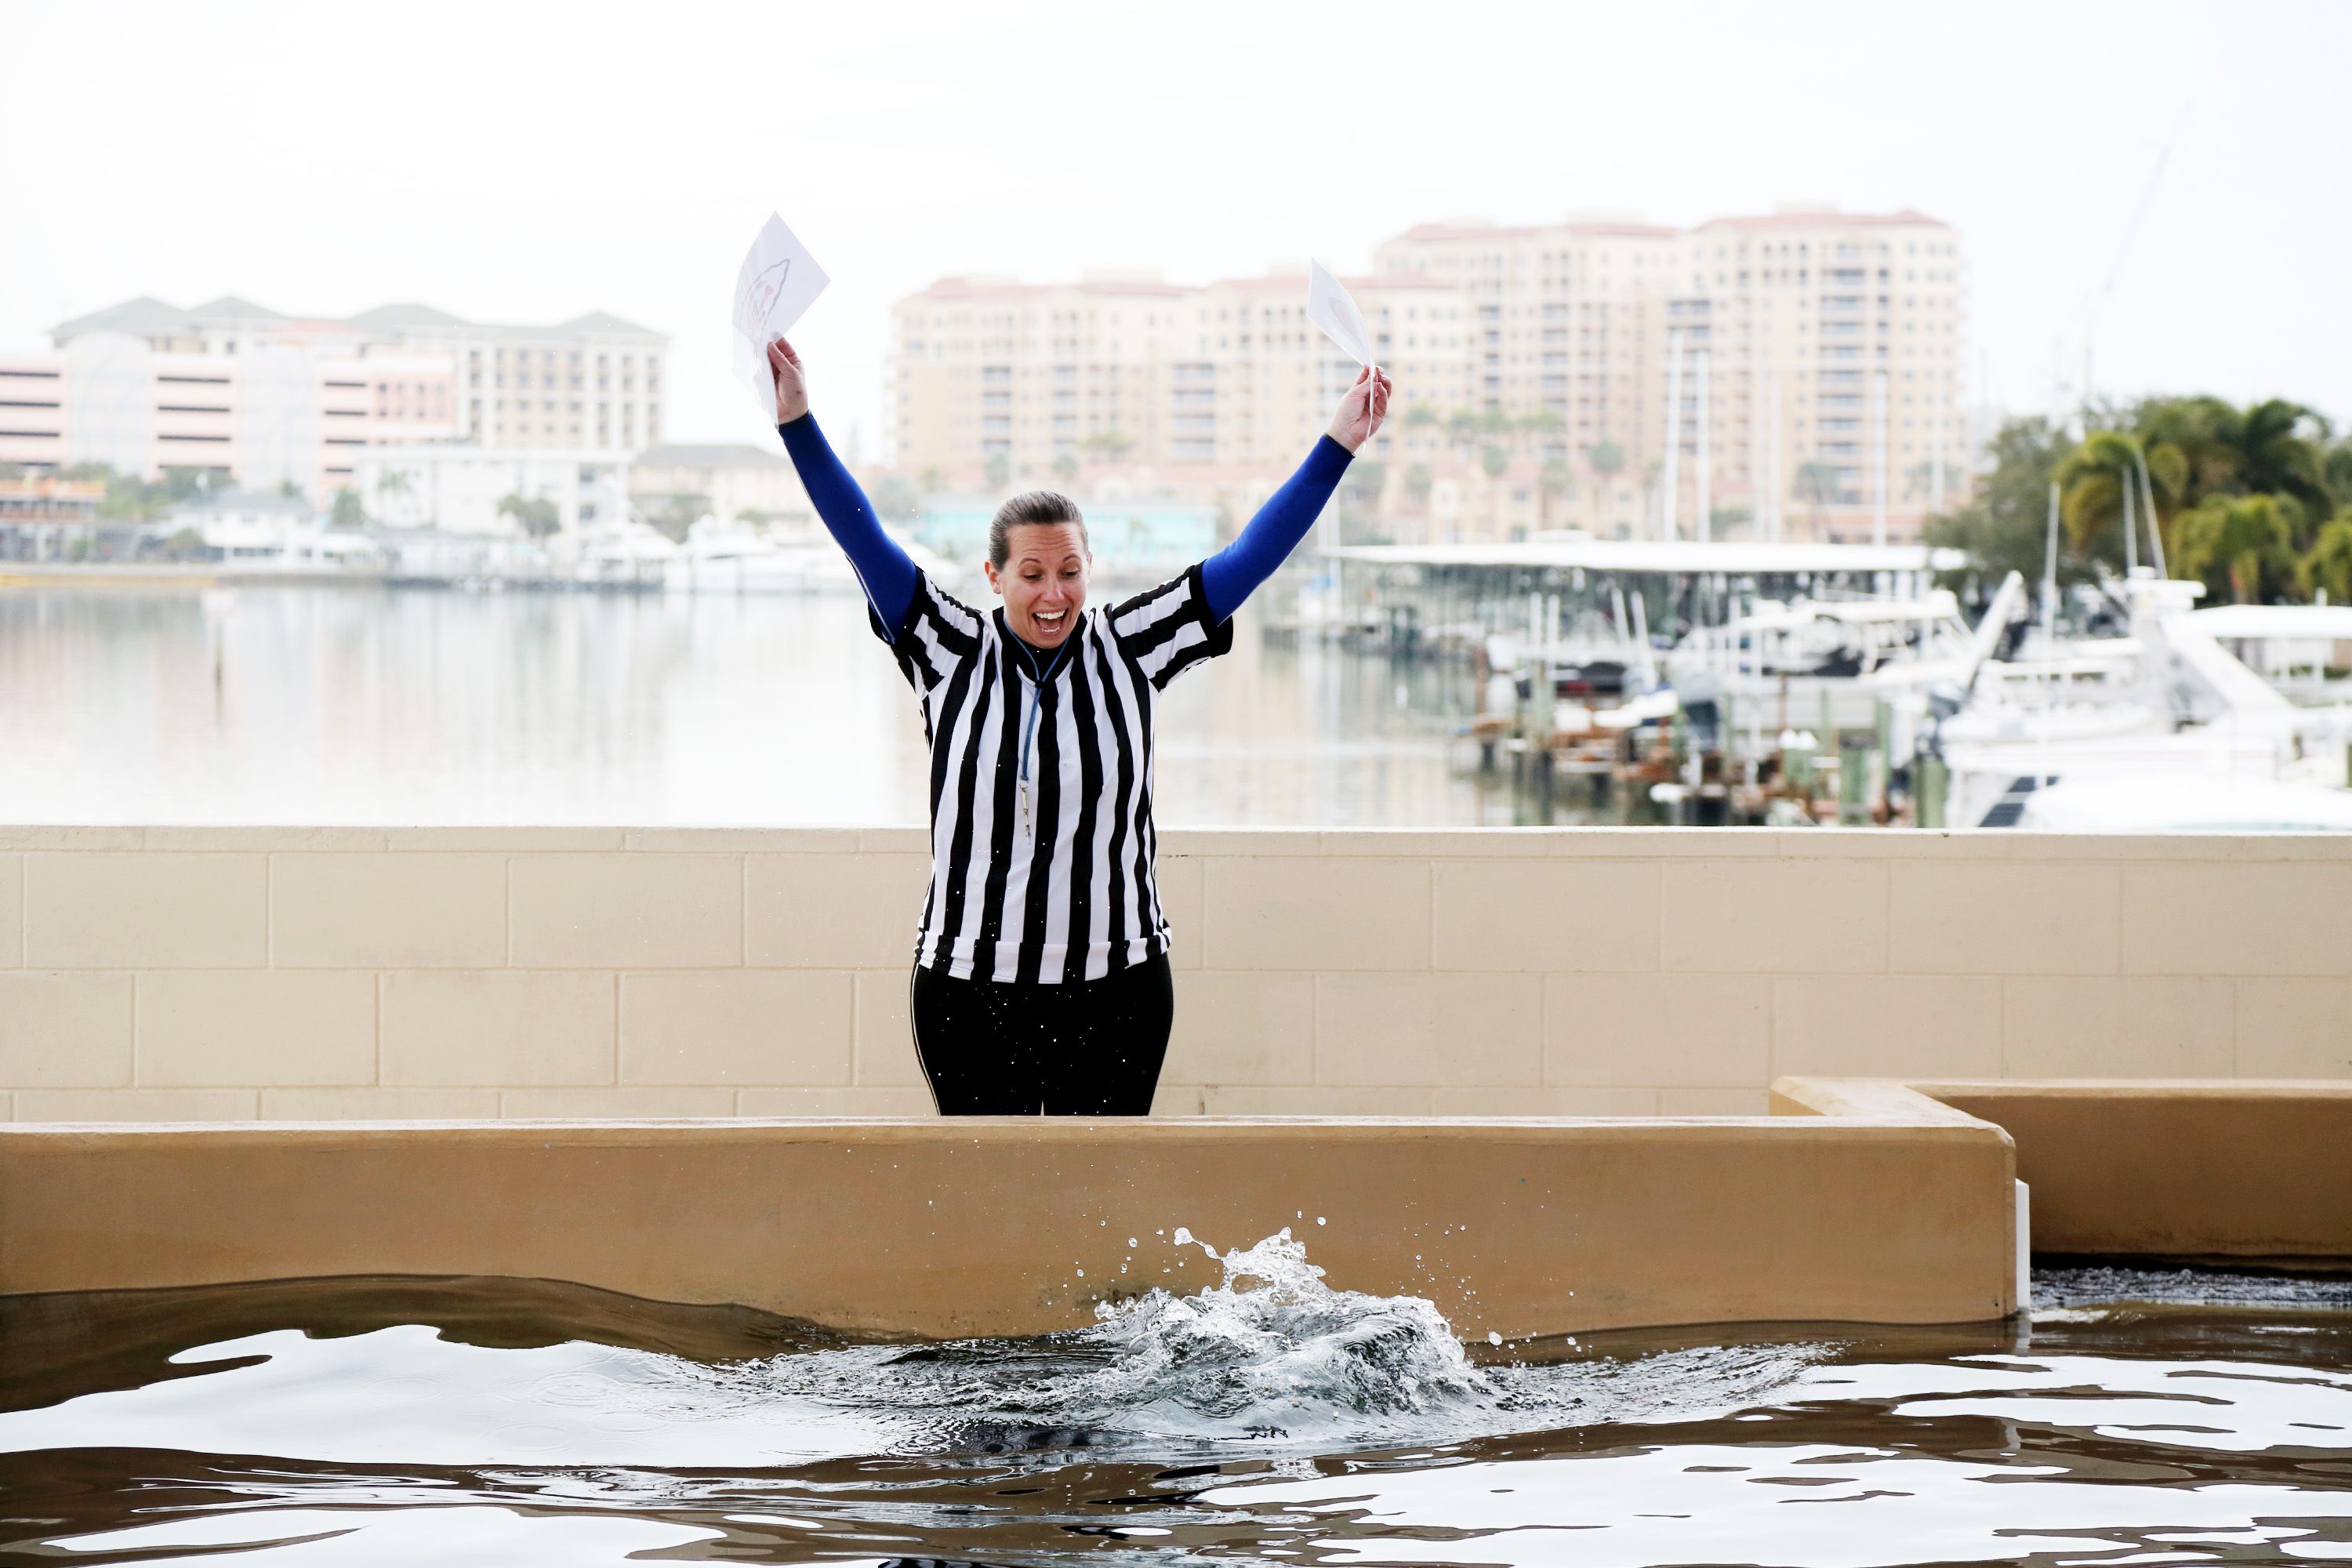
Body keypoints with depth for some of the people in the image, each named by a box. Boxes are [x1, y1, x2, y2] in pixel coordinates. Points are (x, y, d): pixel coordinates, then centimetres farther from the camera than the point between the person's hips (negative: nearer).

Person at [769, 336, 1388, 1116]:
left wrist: (1337, 446, 1)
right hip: (968, 986, 0)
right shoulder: (952, 654, 3)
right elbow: (864, 540, -1)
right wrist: (797, 422, -7)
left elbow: (1248, 558, 4)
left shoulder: (1127, 649, 4)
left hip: (1116, 990, 0)